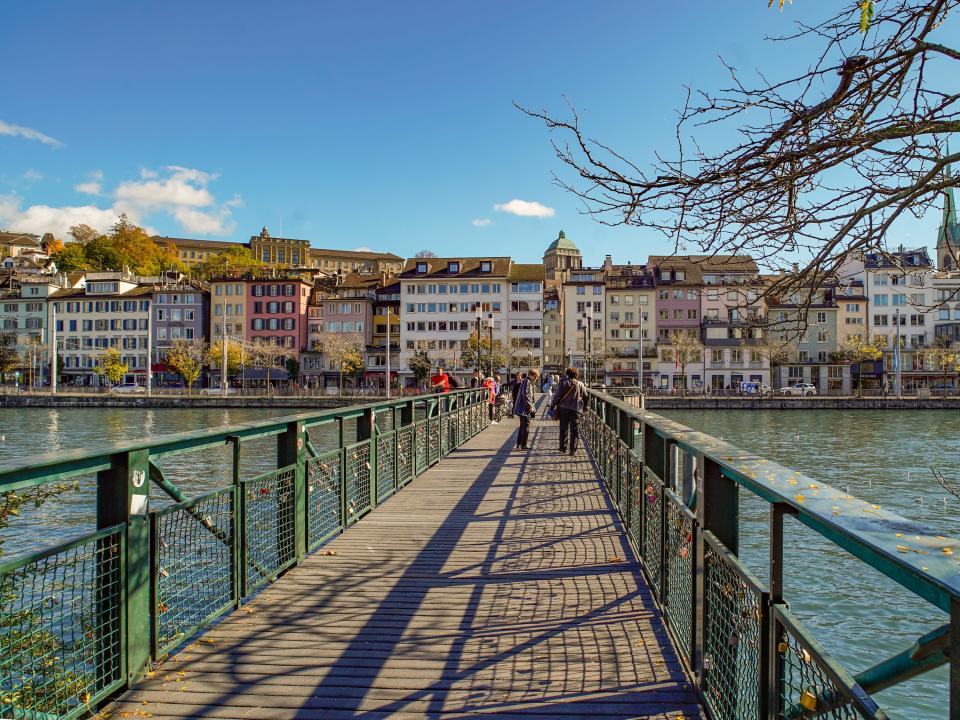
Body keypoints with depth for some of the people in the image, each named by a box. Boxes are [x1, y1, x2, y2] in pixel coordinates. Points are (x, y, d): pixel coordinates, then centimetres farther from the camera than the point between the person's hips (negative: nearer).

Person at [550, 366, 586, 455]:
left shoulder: (563, 382, -5)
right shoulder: (580, 384, 1)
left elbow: (557, 395, -8)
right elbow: (585, 397, 7)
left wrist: (553, 405, 0)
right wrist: (585, 407, 20)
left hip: (564, 408, -1)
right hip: (576, 409, 1)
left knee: (563, 429, 10)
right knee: (574, 430, 6)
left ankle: (563, 448, 14)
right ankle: (573, 449, 4)